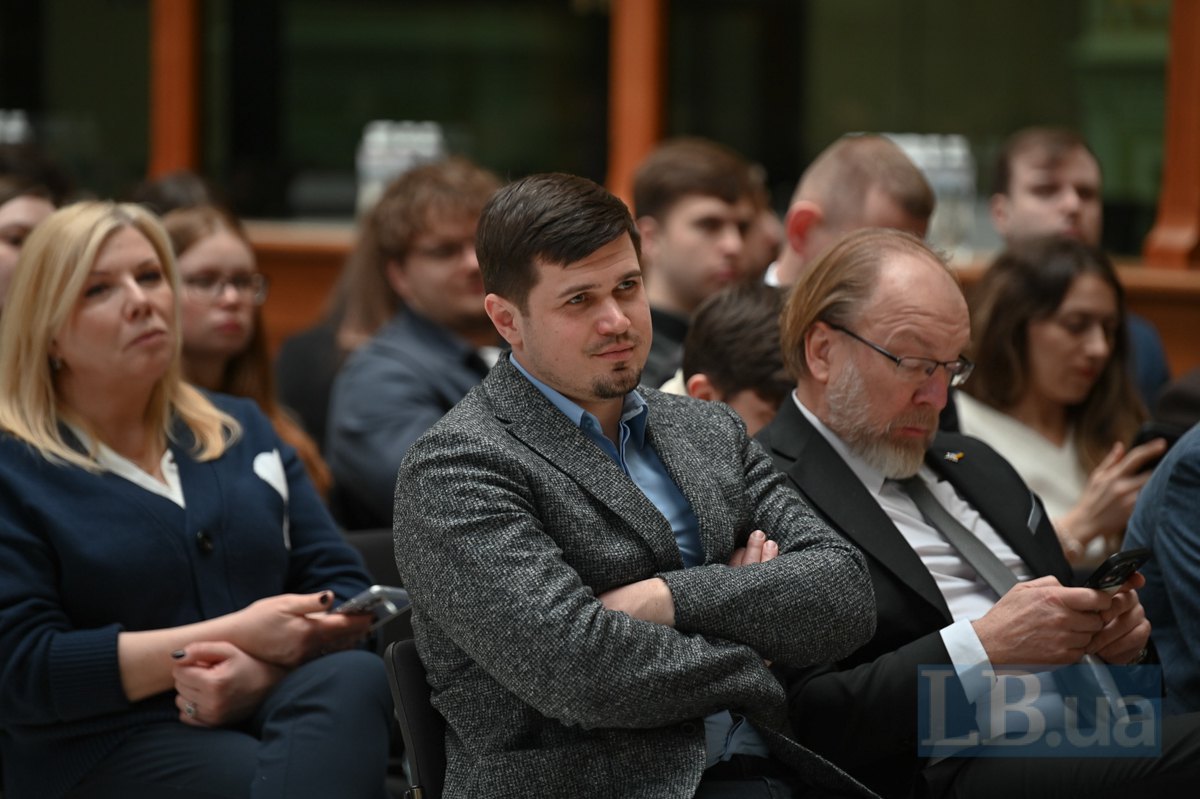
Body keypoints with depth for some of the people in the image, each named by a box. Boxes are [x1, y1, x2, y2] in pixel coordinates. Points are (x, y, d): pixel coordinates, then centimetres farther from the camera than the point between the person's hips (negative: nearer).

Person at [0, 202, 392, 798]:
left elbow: (340, 587, 13)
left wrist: (263, 667, -12)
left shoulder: (242, 429, 18)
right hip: (109, 743, -6)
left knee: (358, 678, -29)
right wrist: (237, 633, -14)